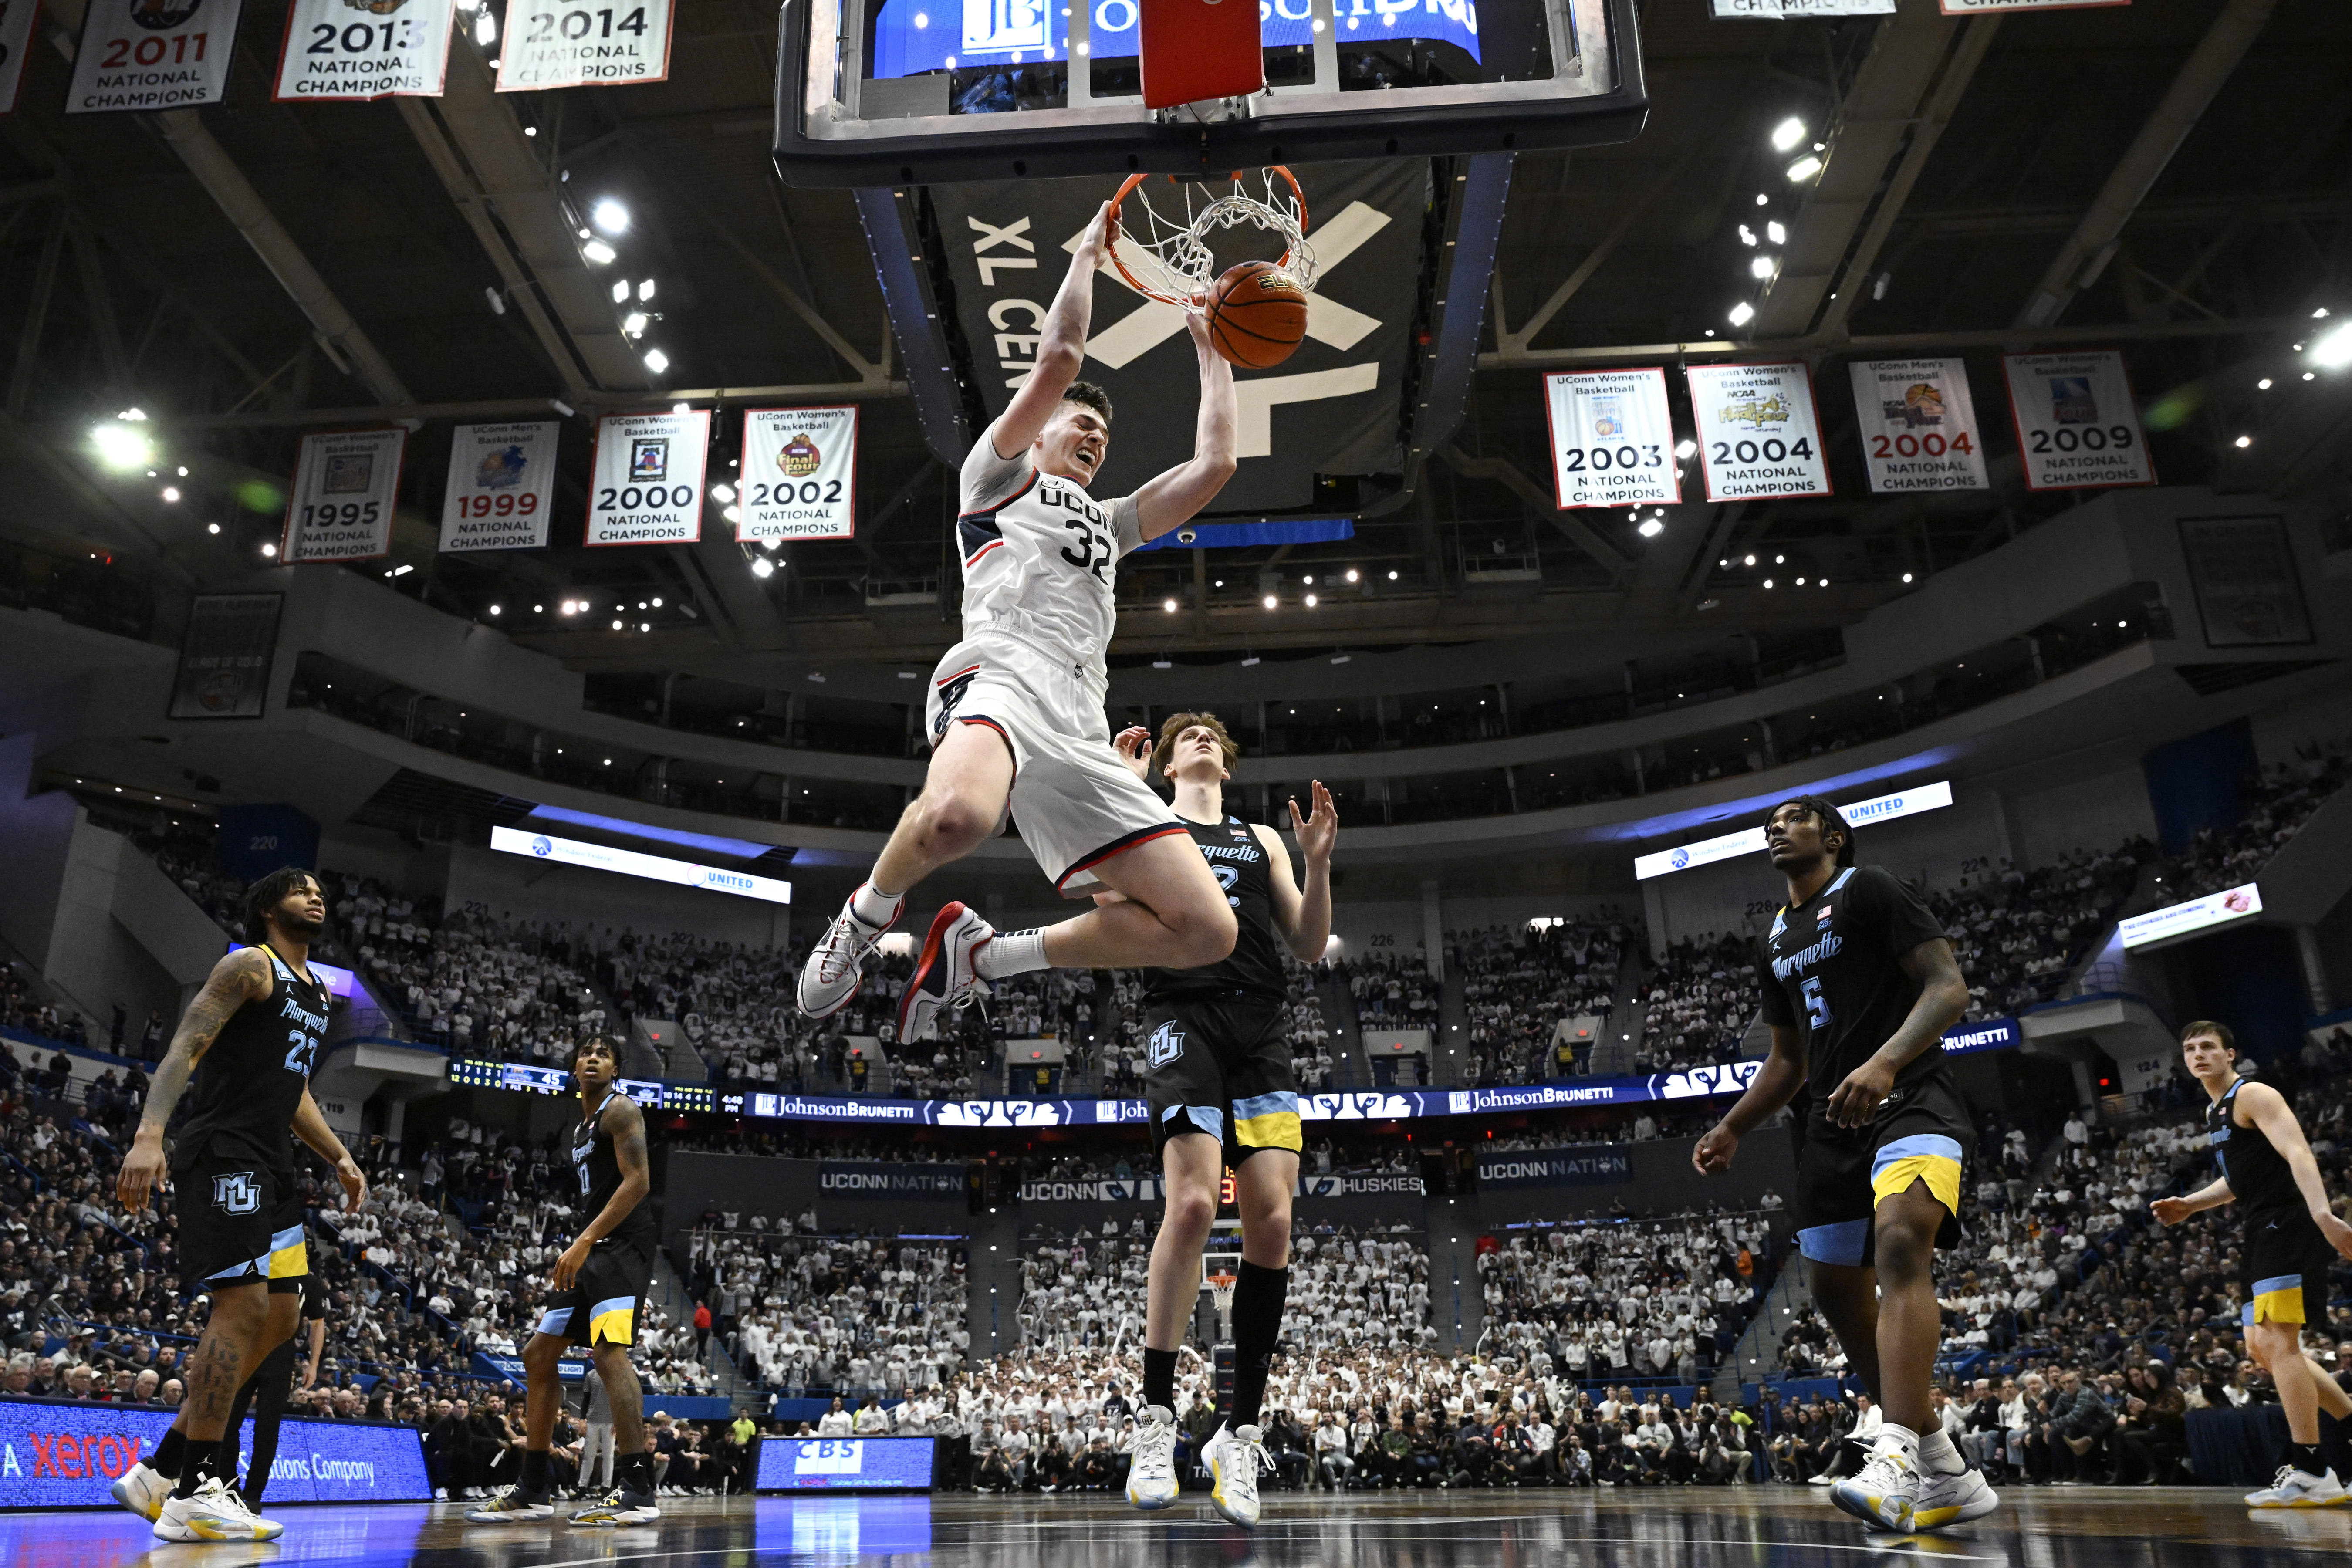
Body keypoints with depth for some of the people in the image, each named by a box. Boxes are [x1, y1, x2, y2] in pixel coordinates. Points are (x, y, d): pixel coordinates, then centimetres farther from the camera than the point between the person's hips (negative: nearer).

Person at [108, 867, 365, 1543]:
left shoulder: (317, 992, 21)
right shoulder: (251, 966, -6)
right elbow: (184, 1047, -17)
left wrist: (340, 1157, 20)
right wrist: (150, 1134, -30)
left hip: (270, 1166, 10)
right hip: (223, 1153, -10)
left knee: (279, 1317, 8)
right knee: (244, 1306, -15)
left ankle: (160, 1473, 15)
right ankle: (197, 1495, -9)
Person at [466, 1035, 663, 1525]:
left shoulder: (620, 1110, -5)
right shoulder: (581, 1129, 23)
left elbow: (637, 1182, -17)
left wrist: (583, 1242, -23)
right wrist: (576, 1254, 19)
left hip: (623, 1244, -11)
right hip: (595, 1251, 11)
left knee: (608, 1350, -25)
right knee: (538, 1354, 12)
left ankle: (639, 1491, -28)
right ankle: (533, 1490, 20)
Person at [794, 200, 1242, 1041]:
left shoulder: (1109, 522, 39)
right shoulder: (1001, 475, 23)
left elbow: (1213, 465, 31)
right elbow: (1059, 357, 10)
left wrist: (1210, 351, 41)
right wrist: (1087, 253, 23)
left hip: (1079, 732, 6)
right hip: (1001, 673, -6)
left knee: (1206, 930, -9)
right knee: (956, 815, -44)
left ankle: (977, 952, 3)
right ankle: (868, 914, -8)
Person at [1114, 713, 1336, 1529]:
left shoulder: (1262, 839, 27)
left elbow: (1310, 946, 20)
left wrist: (1318, 863, 3)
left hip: (1262, 1024, 3)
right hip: (1184, 1013, -3)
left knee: (1272, 1219, -10)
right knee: (1192, 1202, -22)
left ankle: (1240, 1434, 0)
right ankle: (1157, 1418, -10)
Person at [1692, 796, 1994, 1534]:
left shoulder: (1871, 891, -2)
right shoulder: (1775, 942, 20)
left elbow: (1948, 989, -12)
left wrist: (1884, 1063, -28)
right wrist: (1731, 1129, 16)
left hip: (1910, 1100, -8)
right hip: (1833, 1122, 8)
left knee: (1900, 1243, -33)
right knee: (1836, 1295, 7)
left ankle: (1897, 1458, -43)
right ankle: (1948, 1477, 18)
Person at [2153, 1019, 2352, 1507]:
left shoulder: (2253, 1095, -9)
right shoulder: (2215, 1111, 20)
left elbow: (2297, 1152, -24)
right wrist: (2188, 1205, 20)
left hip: (2289, 1222, -10)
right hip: (2265, 1229, 10)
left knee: (2276, 1341, -15)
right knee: (2260, 1346, 12)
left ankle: (2311, 1475, -14)